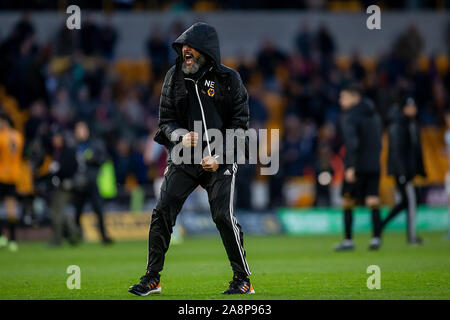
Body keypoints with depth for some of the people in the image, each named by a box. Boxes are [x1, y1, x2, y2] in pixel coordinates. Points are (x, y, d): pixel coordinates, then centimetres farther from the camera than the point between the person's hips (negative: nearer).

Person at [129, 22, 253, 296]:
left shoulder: (229, 79, -3)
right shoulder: (175, 77, 5)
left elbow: (240, 124, -3)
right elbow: (166, 119, 9)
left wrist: (219, 157, -13)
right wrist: (180, 137, -14)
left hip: (221, 160, -3)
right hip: (183, 159, 3)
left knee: (223, 216, -13)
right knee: (162, 212, -6)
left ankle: (243, 279, 0)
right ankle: (152, 278, 4)